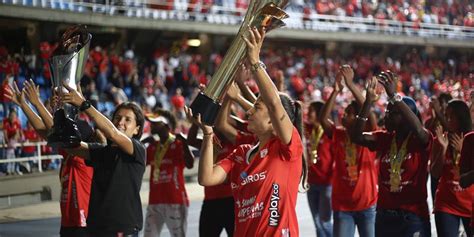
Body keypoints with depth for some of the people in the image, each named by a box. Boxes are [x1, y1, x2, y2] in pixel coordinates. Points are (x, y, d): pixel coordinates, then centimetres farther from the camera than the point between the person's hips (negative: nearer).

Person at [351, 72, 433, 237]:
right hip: (384, 214, 5)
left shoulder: (420, 140, -7)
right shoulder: (384, 138, 6)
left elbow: (417, 128, -30)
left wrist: (394, 96, -37)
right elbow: (357, 137, -9)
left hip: (413, 216, -5)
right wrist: (368, 102, -20)